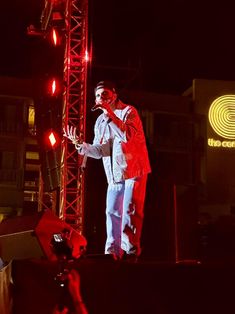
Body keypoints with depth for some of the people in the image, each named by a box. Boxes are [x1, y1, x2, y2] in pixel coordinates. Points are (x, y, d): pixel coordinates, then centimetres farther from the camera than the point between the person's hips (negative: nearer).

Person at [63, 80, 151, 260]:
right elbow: (100, 150, 6)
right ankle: (112, 252, 9)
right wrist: (80, 145, -10)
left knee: (130, 211, -10)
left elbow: (128, 135, -23)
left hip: (133, 169, -6)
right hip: (115, 174, 6)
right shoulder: (100, 121, 15)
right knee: (112, 212, 4)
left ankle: (130, 251, -7)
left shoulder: (128, 111, -3)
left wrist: (110, 114, -21)